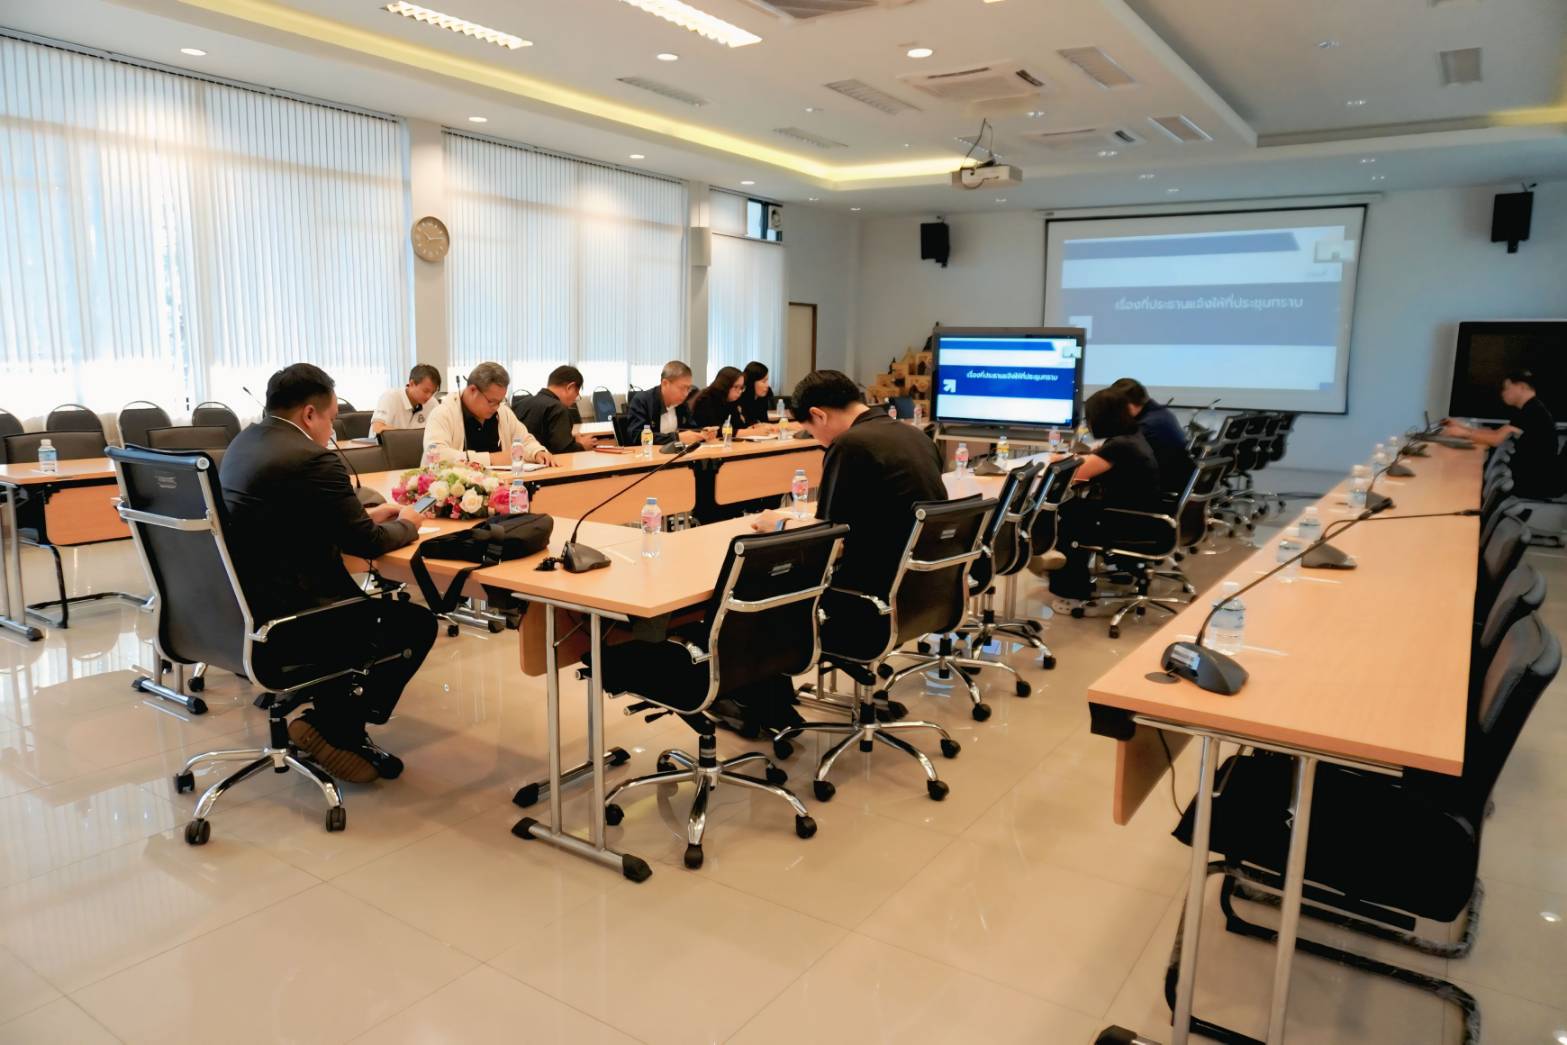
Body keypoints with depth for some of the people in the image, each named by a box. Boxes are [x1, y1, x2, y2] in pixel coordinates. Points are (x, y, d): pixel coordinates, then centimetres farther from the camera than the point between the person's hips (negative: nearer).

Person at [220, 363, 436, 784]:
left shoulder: (245, 442, 10)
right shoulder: (313, 459, -19)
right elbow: (366, 543, -12)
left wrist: (366, 515, 17)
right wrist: (406, 525, 7)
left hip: (238, 605, 10)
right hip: (279, 617, -10)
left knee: (362, 603, 29)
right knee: (417, 623, 5)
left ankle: (333, 721, 27)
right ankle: (333, 729, 12)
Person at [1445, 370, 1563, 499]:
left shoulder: (1534, 411, -17)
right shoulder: (1530, 410, 15)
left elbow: (1497, 439, -20)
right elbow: (1496, 433, 14)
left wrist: (1464, 433, -10)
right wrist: (1462, 427, 10)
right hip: (1532, 478, 8)